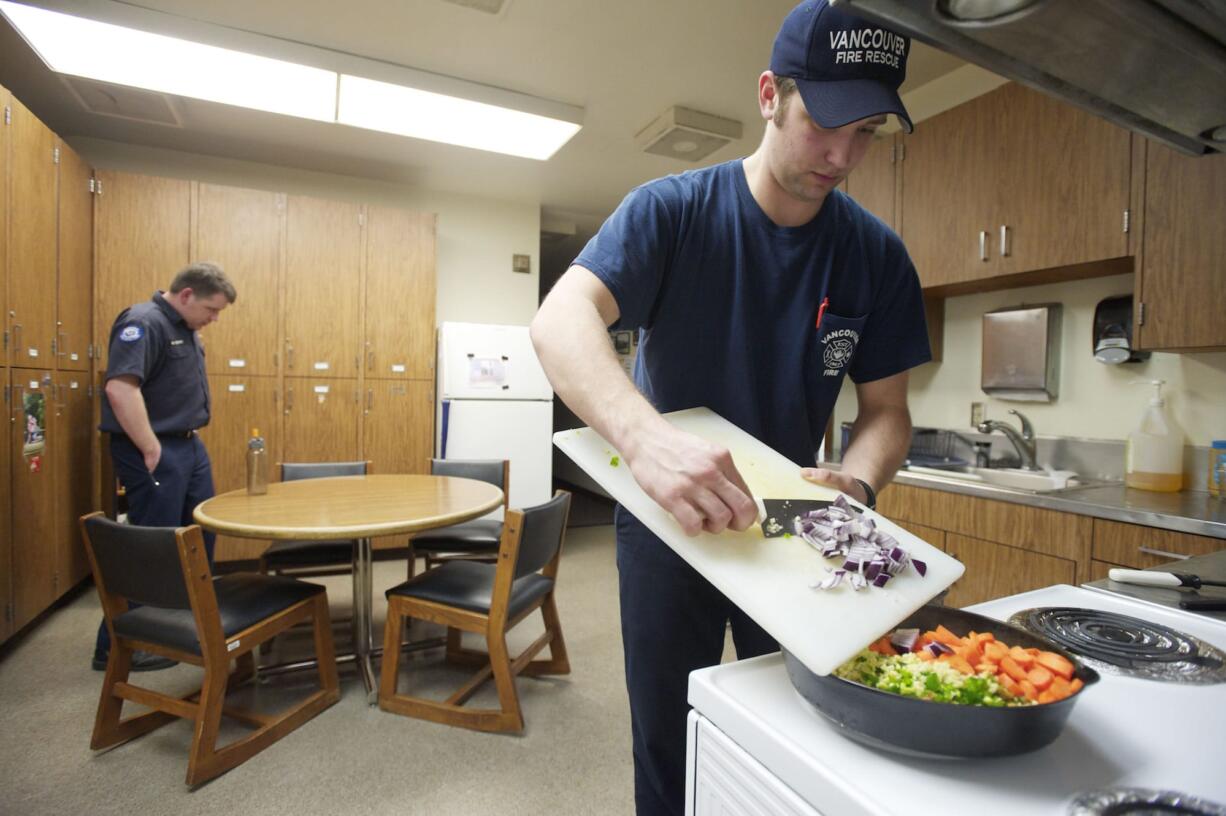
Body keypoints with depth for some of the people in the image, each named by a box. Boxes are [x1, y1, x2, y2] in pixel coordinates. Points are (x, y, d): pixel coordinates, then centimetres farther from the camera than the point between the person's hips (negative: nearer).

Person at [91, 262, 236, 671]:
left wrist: (189, 441, 13)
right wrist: (152, 450, -24)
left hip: (190, 445, 10)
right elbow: (120, 388, -28)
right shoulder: (144, 323, -17)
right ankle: (117, 646, 14)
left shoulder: (185, 327, 13)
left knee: (200, 535, 17)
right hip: (157, 452, -10)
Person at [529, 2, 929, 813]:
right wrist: (644, 435, -48)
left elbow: (887, 409, -3)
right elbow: (561, 318, -29)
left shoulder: (876, 254, -5)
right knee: (669, 750, 16)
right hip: (666, 524, -2)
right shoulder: (672, 211, -14)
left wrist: (855, 484, -25)